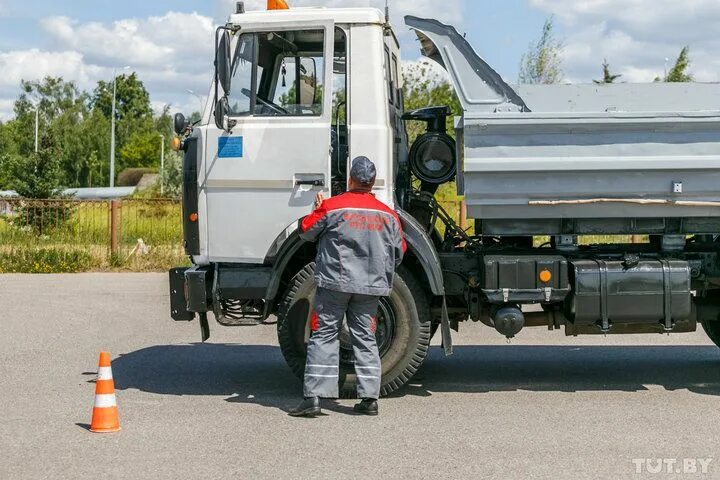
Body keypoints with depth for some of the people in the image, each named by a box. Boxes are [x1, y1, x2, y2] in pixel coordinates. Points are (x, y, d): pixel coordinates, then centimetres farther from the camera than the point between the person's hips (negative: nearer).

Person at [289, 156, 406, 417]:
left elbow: (306, 232, 4)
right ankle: (370, 398, 9)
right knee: (365, 339, 11)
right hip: (371, 287, 3)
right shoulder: (388, 214, 5)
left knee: (323, 337, 1)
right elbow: (399, 253, 12)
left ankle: (313, 398, -4)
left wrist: (317, 209, 22)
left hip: (334, 282, -3)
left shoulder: (332, 207, -8)